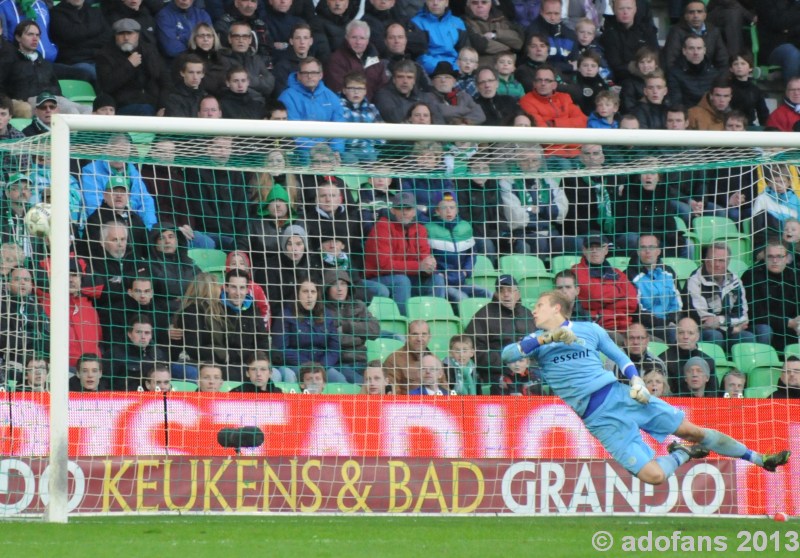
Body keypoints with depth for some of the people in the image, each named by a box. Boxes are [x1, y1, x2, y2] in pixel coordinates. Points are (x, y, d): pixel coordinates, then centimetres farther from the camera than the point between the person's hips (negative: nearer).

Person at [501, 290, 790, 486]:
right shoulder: (537, 339, 6)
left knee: (693, 431, 0)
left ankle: (758, 459, 17)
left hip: (621, 395, 2)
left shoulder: (589, 329, 10)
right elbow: (507, 354, -12)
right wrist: (547, 338, -22)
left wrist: (636, 381, -1)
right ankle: (681, 455, 16)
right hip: (598, 419, -2)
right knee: (653, 475, -17)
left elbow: (620, 357, 18)